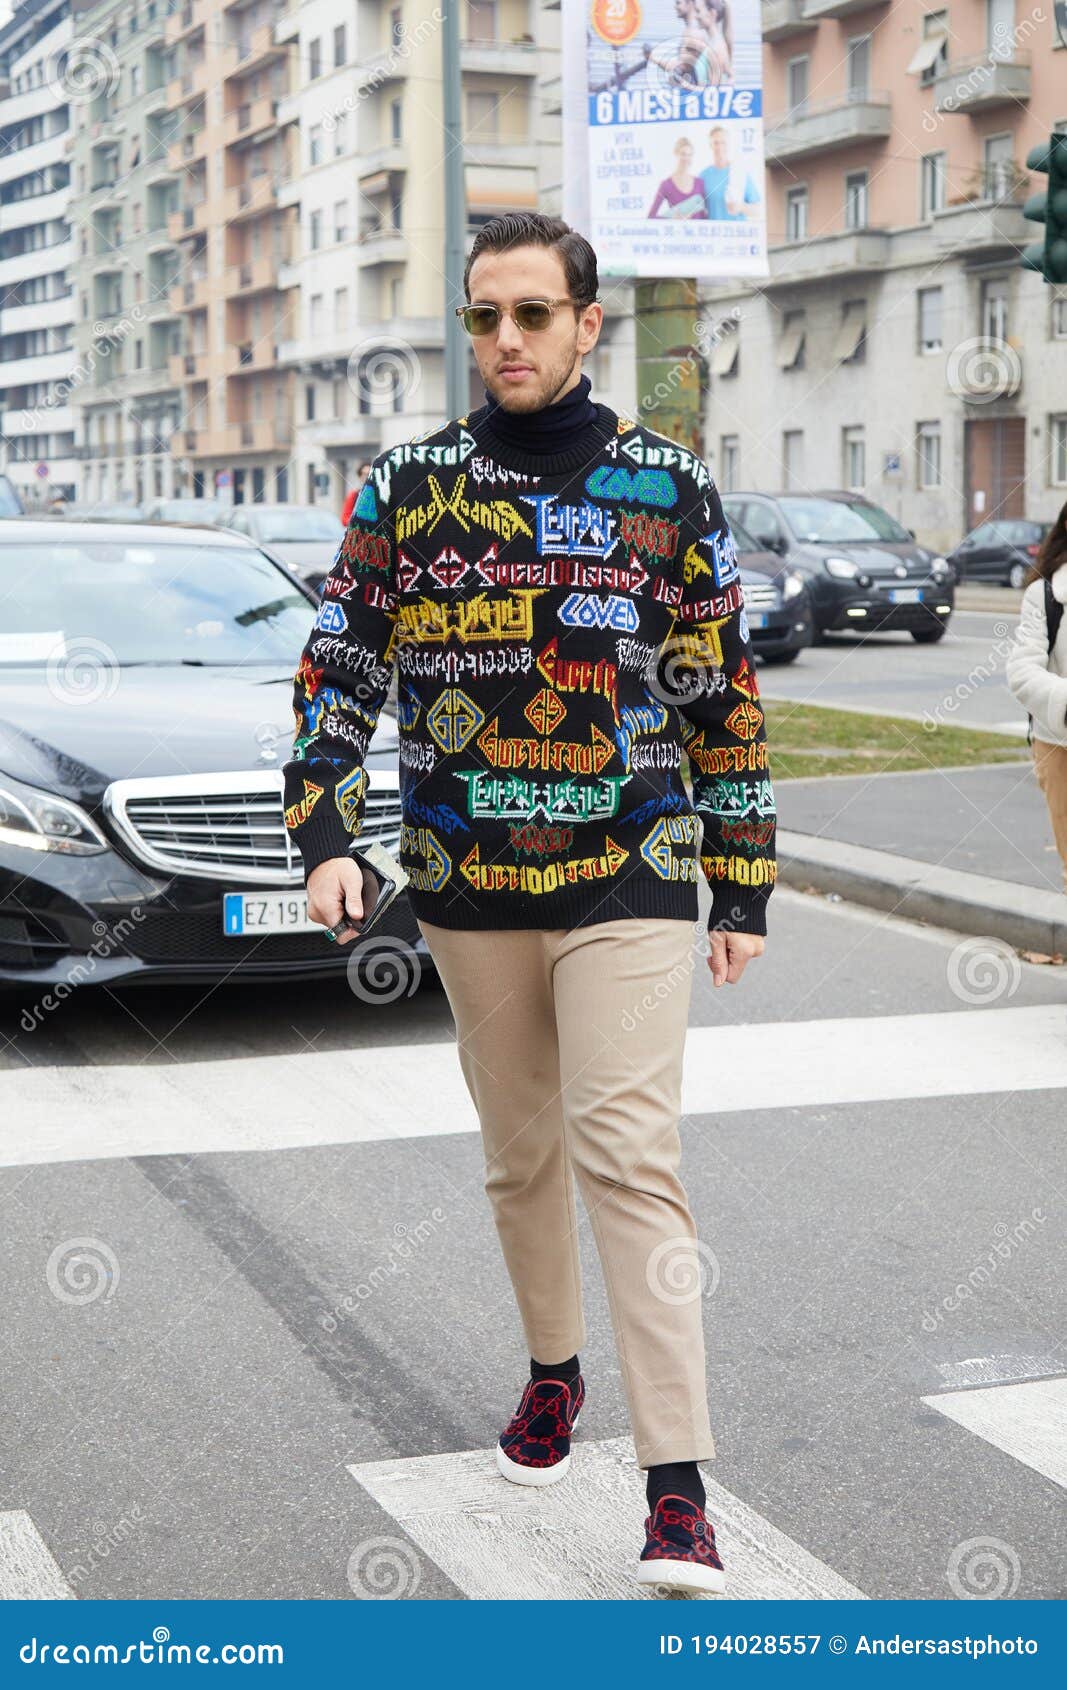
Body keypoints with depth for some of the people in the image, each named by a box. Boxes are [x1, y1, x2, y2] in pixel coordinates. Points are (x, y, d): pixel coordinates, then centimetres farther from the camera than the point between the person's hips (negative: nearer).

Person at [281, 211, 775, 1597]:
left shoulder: (668, 485, 1)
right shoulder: (407, 486, 4)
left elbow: (727, 699, 5)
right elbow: (337, 668, 6)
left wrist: (743, 887, 4)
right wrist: (325, 839, -8)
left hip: (630, 880, -2)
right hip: (468, 887, 3)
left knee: (630, 1154, -12)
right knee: (521, 1155, 14)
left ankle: (679, 1491, -11)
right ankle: (554, 1371, 39)